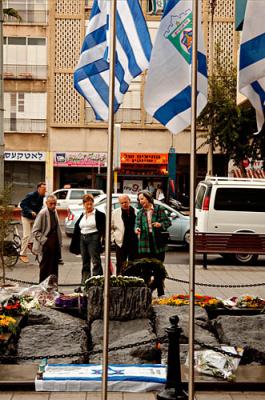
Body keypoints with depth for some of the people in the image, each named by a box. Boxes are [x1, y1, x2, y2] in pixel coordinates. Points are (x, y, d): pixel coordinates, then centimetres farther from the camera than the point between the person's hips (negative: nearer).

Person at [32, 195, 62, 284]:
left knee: (54, 267, 12)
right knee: (45, 267, -1)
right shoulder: (42, 213, -14)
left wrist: (59, 242, 12)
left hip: (55, 243, 7)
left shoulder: (55, 212, 9)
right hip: (47, 245, -7)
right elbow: (35, 231, -13)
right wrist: (44, 240, -17)